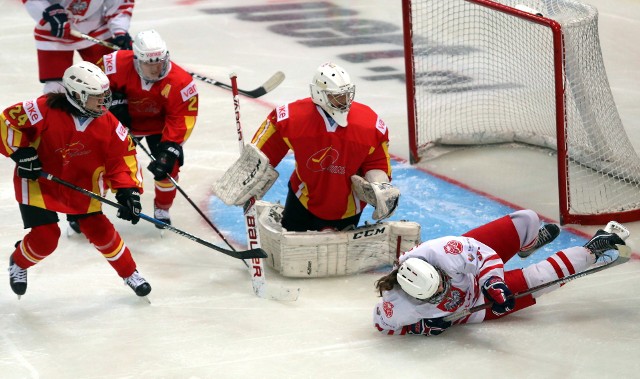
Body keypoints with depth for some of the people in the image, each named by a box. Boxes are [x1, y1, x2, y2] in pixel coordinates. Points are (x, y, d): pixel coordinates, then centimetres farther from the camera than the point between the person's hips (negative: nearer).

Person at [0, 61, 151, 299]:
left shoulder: (107, 123, -14)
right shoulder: (45, 110, -27)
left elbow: (122, 156, -8)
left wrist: (128, 190, -19)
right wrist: (21, 152, -24)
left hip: (82, 185, 3)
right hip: (38, 182, -3)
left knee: (99, 230, 2)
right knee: (45, 237, -7)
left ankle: (129, 273, 24)